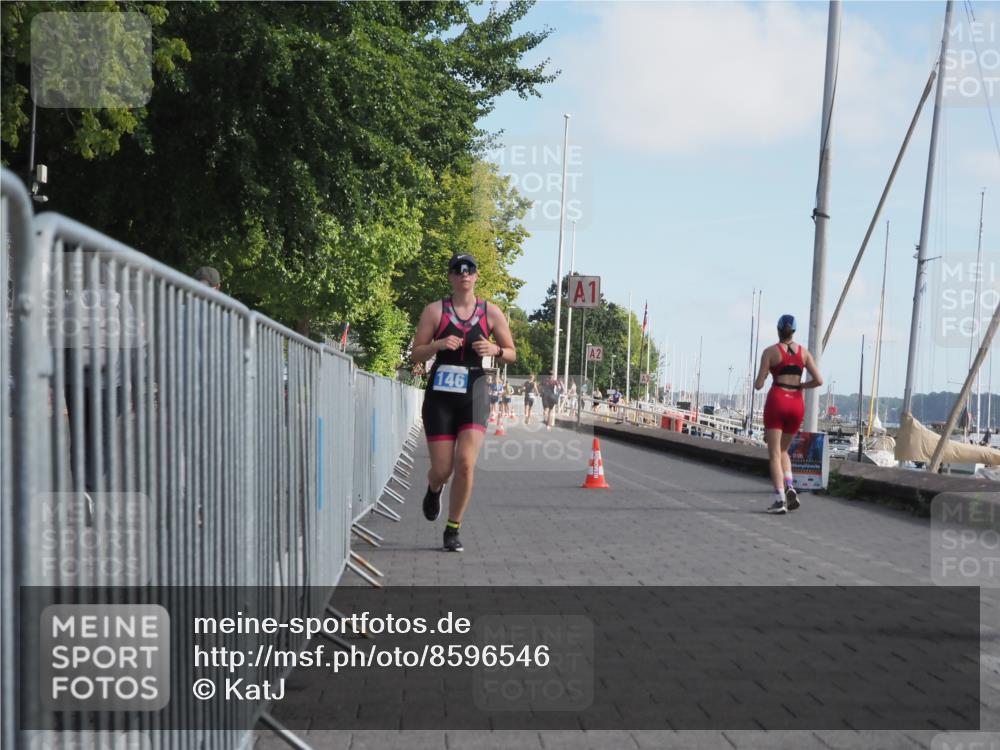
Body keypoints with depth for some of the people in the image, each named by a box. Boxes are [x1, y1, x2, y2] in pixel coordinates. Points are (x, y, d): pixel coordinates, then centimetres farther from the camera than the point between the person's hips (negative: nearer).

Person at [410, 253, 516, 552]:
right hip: (440, 395, 0)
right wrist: (439, 344, -18)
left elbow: (512, 354, 12)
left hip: (474, 395, 1)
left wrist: (495, 350, -10)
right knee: (442, 469, -3)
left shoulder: (491, 312, 6)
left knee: (466, 464, -15)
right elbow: (417, 353, 1)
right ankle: (434, 490, 37)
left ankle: (453, 530, 2)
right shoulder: (435, 310, 2)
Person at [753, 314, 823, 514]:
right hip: (797, 404, 4)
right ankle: (789, 487, -2)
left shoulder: (770, 351, 0)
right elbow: (819, 381, 1)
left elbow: (759, 384, -3)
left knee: (774, 453, -2)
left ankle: (780, 499, -14)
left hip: (777, 401, -4)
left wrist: (757, 381, 20)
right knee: (783, 450, 21)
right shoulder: (803, 352, 9)